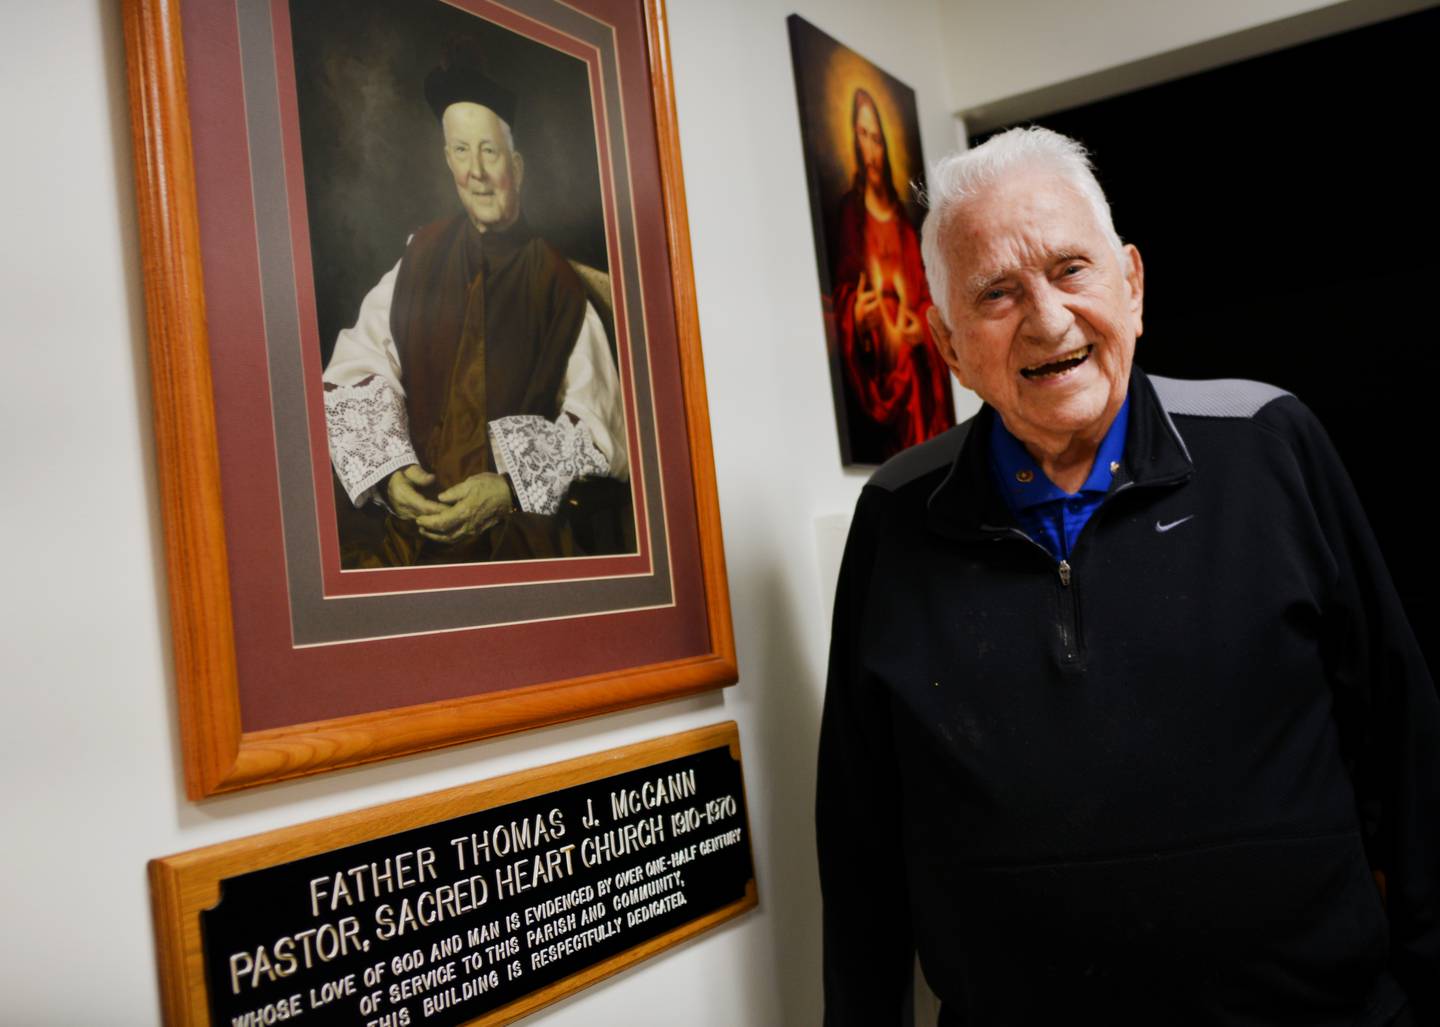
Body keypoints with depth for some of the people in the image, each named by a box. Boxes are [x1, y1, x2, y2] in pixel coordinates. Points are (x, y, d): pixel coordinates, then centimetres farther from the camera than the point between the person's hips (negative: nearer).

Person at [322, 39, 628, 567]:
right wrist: (389, 473, -11)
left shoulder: (557, 285, -2)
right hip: (418, 516, 3)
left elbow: (593, 429, -4)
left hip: (524, 527, -2)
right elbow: (359, 375, 3)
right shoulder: (424, 256, 7)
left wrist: (511, 490, -16)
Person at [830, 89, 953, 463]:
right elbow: (843, 289, -2)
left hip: (914, 356, 4)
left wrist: (921, 321, -3)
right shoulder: (850, 210, 4)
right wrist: (854, 314, -22)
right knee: (884, 446, -11)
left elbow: (923, 287, 16)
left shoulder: (900, 215, 18)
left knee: (921, 439, -1)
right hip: (873, 355, -4)